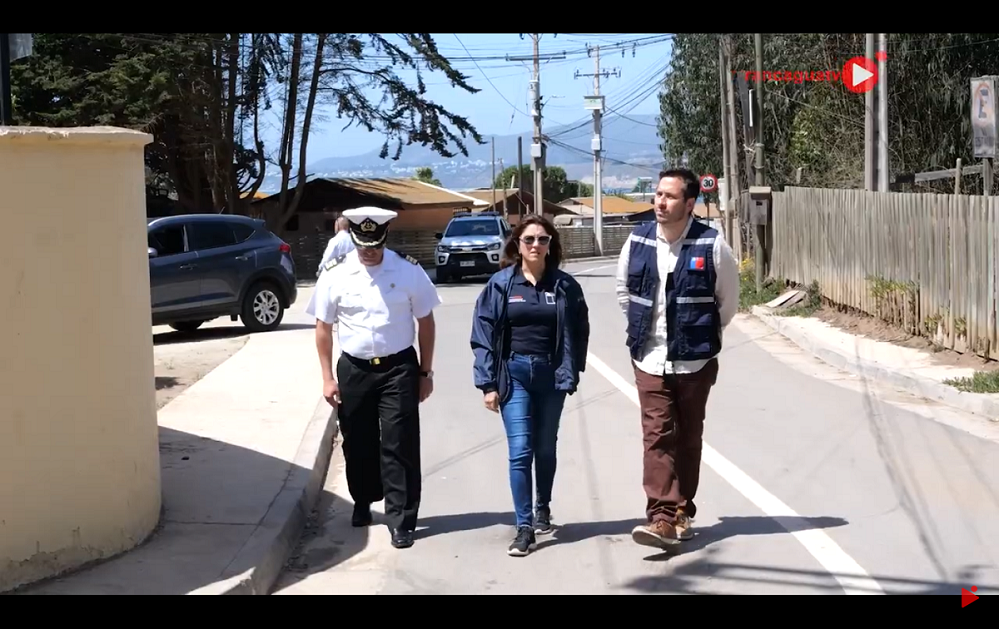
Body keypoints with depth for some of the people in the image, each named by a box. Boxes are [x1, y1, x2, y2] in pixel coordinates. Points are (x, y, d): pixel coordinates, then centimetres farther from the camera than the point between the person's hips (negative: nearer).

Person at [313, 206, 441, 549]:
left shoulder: (409, 271, -7)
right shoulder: (336, 274, -5)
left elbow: (426, 322, 1)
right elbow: (323, 327, 2)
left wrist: (425, 372, 1)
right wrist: (328, 378, 0)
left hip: (399, 367, -2)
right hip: (353, 369, 2)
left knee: (399, 446, -3)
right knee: (358, 443, 14)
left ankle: (401, 520, 4)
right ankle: (363, 502, 37)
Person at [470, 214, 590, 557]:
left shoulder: (565, 286, 0)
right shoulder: (500, 284, -2)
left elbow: (578, 333, 4)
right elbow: (484, 335, -2)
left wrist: (570, 373, -5)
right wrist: (488, 383, -6)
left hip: (550, 375, 2)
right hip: (514, 374, -1)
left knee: (546, 448, 14)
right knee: (520, 450, -8)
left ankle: (543, 510, 35)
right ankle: (524, 528, -5)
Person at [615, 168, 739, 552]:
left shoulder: (711, 246, -9)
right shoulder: (638, 241, 0)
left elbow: (728, 301, 4)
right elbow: (624, 292, 15)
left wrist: (702, 335, 9)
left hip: (695, 361, -1)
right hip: (649, 360, 1)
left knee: (688, 439, 9)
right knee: (657, 436, -6)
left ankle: (681, 513, 21)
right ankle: (662, 518, -10)